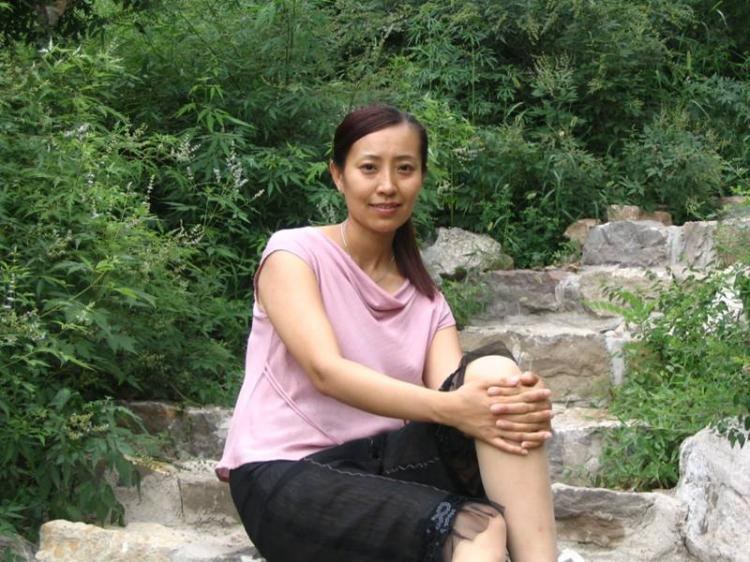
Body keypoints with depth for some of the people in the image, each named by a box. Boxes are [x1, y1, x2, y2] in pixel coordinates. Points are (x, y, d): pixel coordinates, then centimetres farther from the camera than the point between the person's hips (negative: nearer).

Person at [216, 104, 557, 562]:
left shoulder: (426, 300, 13)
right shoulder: (294, 253, -3)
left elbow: (452, 392, -6)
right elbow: (325, 371, -19)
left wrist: (517, 405, -31)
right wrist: (450, 408, -34)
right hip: (287, 476, -5)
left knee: (493, 370, -24)